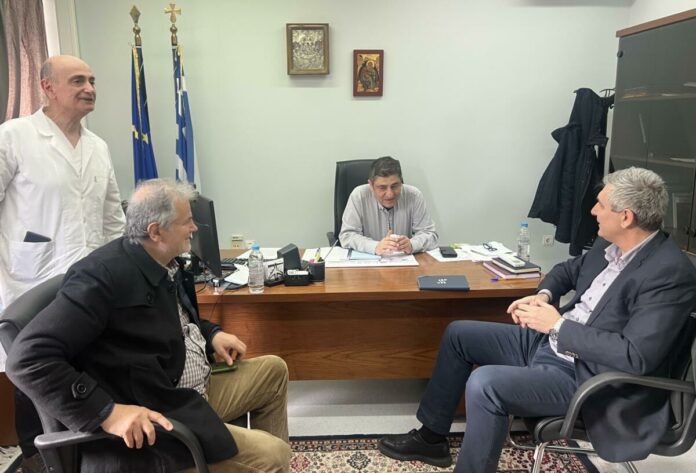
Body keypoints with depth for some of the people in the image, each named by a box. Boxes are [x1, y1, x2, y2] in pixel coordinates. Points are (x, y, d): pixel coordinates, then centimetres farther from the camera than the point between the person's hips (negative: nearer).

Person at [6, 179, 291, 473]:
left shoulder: (164, 262, 2)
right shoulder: (105, 275, -24)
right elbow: (27, 358, -28)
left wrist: (212, 334, 4)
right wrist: (107, 413, -31)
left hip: (196, 392, 9)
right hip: (159, 418, -9)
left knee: (273, 370, 19)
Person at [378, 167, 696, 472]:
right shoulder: (611, 243, 3)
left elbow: (636, 356, -29)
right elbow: (570, 269, 22)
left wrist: (560, 326, -22)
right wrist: (544, 294, 0)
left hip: (583, 375, -9)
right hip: (547, 341, 10)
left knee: (484, 384, -30)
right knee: (458, 334, 9)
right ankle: (432, 437, 21)